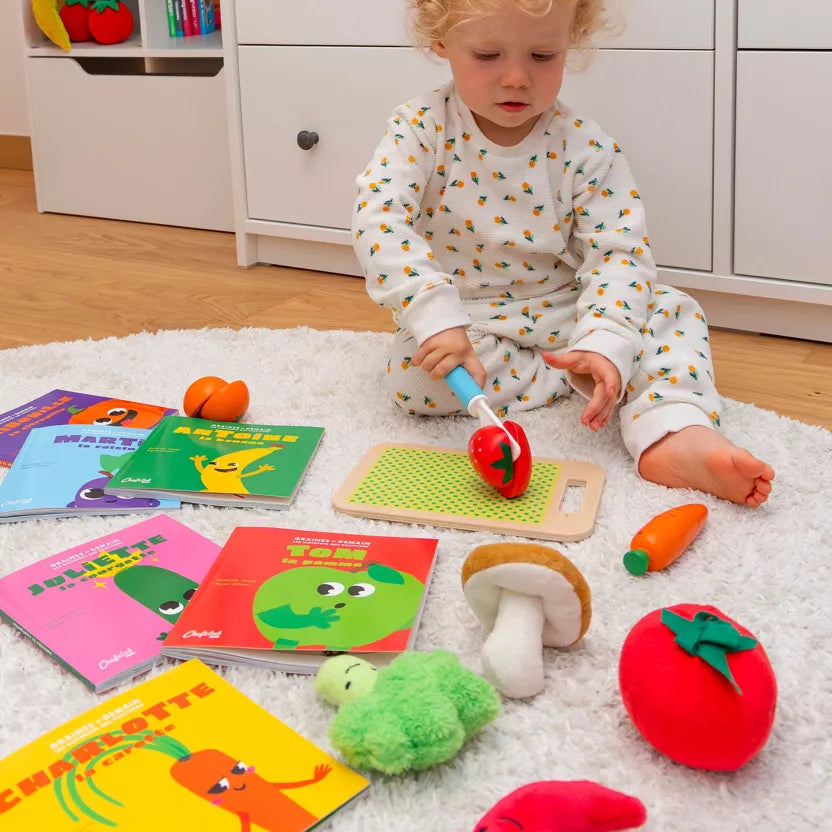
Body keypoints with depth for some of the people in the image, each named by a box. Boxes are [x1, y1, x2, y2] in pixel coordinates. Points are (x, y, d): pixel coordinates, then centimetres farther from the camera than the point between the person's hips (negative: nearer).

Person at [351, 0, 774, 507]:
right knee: (415, 375, -31)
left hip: (559, 310, 1)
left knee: (672, 310, -15)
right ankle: (574, 376, -16)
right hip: (459, 317, -1)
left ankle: (675, 434, -37)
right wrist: (434, 318, -42)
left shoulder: (586, 149, -13)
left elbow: (620, 251, -16)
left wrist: (605, 343, -37)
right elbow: (378, 217, -27)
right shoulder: (422, 129, -15)